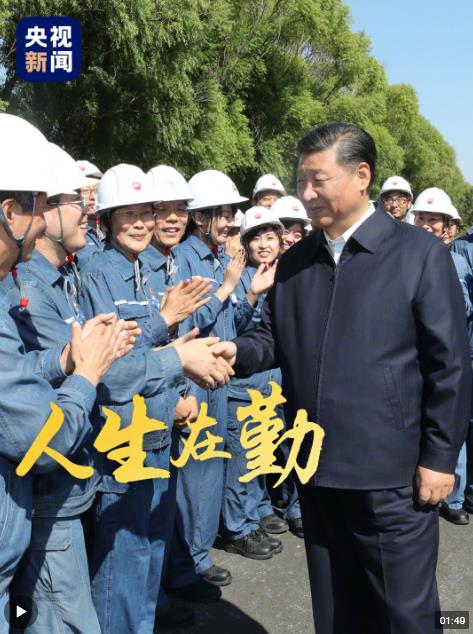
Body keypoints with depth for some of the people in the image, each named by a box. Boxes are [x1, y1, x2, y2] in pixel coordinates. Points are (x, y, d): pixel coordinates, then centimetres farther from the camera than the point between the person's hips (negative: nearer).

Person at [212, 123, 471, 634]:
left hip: (392, 472, -4)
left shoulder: (420, 253, -7)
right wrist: (238, 351, -12)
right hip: (317, 468, 5)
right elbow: (273, 338, 10)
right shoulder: (293, 261, 8)